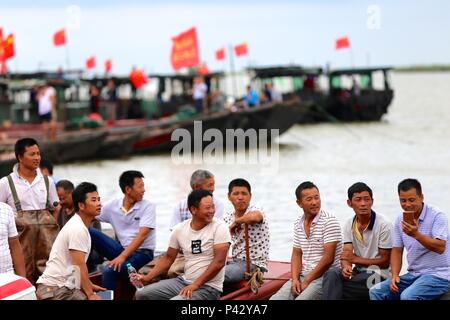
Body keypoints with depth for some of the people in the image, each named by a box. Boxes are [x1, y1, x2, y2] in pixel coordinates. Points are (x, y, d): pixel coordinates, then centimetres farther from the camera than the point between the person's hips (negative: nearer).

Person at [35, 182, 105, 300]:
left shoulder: (79, 225, 15)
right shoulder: (78, 229, -16)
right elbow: (79, 265, -18)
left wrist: (90, 285, 21)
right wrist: (90, 294, -16)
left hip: (63, 285, 10)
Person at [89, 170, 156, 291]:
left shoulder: (148, 206, -9)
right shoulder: (113, 206, 3)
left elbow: (142, 235, -19)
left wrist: (122, 256, -29)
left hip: (142, 253, -5)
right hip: (122, 249, 5)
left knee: (110, 271, -30)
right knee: (88, 232, -13)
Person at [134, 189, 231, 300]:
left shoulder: (219, 227, -11)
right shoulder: (179, 229, 3)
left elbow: (219, 262, -17)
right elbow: (168, 258, 13)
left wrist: (195, 285, -20)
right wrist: (147, 278, 0)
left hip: (208, 287, -6)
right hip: (184, 281, 6)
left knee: (175, 299, -31)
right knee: (142, 294, -3)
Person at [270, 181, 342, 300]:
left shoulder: (329, 221, -9)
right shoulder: (298, 224, 13)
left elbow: (328, 258, -14)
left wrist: (306, 282, -14)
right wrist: (295, 279, -4)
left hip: (325, 276, -6)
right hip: (302, 275, 6)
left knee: (301, 299, -31)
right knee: (275, 299, -14)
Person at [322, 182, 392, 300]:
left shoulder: (383, 225, -11)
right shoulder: (349, 224, 6)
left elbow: (385, 262, -8)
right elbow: (346, 255, -1)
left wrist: (356, 259, -9)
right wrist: (346, 267, -24)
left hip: (378, 275, -5)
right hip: (358, 272, 5)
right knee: (332, 273, -27)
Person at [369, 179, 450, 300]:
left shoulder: (437, 216, -11)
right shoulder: (400, 219, 7)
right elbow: (397, 250, 11)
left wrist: (416, 234, -33)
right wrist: (395, 275, -5)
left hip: (438, 275, -7)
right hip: (413, 275, 7)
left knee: (408, 296, -32)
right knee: (376, 291, -9)